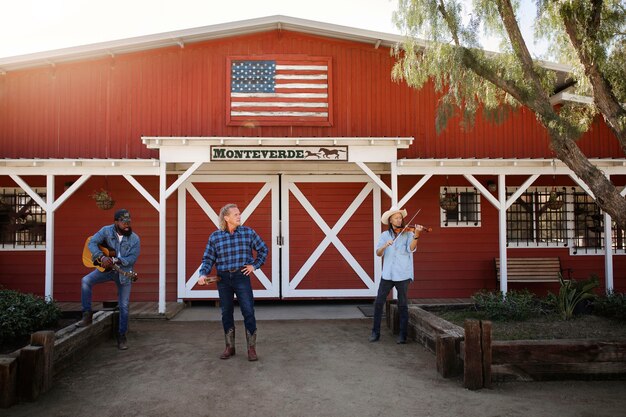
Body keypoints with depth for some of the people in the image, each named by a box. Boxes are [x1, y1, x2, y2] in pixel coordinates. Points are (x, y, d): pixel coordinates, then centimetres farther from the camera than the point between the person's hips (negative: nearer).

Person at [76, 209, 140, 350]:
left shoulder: (134, 239, -12)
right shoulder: (106, 231, -9)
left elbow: (132, 258, -15)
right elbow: (92, 243, -16)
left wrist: (116, 260, -31)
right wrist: (102, 257, -31)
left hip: (124, 272, -1)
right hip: (106, 268, 1)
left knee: (124, 306, -2)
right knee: (86, 280, -23)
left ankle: (121, 335, 13)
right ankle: (87, 315, -10)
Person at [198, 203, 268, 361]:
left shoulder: (248, 232, -1)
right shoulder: (215, 236, 0)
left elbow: (263, 249, 10)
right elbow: (208, 259, 3)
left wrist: (255, 265, 3)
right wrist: (203, 274, -12)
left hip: (242, 277, -1)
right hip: (223, 278, 1)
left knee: (248, 312, -3)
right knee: (226, 313, 10)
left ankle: (251, 348, 9)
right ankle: (229, 347, 25)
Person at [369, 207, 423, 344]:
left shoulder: (408, 234, 0)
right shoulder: (385, 235, 8)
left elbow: (411, 248, -18)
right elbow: (378, 253, -1)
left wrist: (416, 235, -35)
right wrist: (385, 245, -21)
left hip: (403, 275, -2)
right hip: (387, 274, 2)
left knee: (403, 305, 3)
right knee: (378, 302, 2)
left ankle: (403, 335, 14)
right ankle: (375, 332, 15)